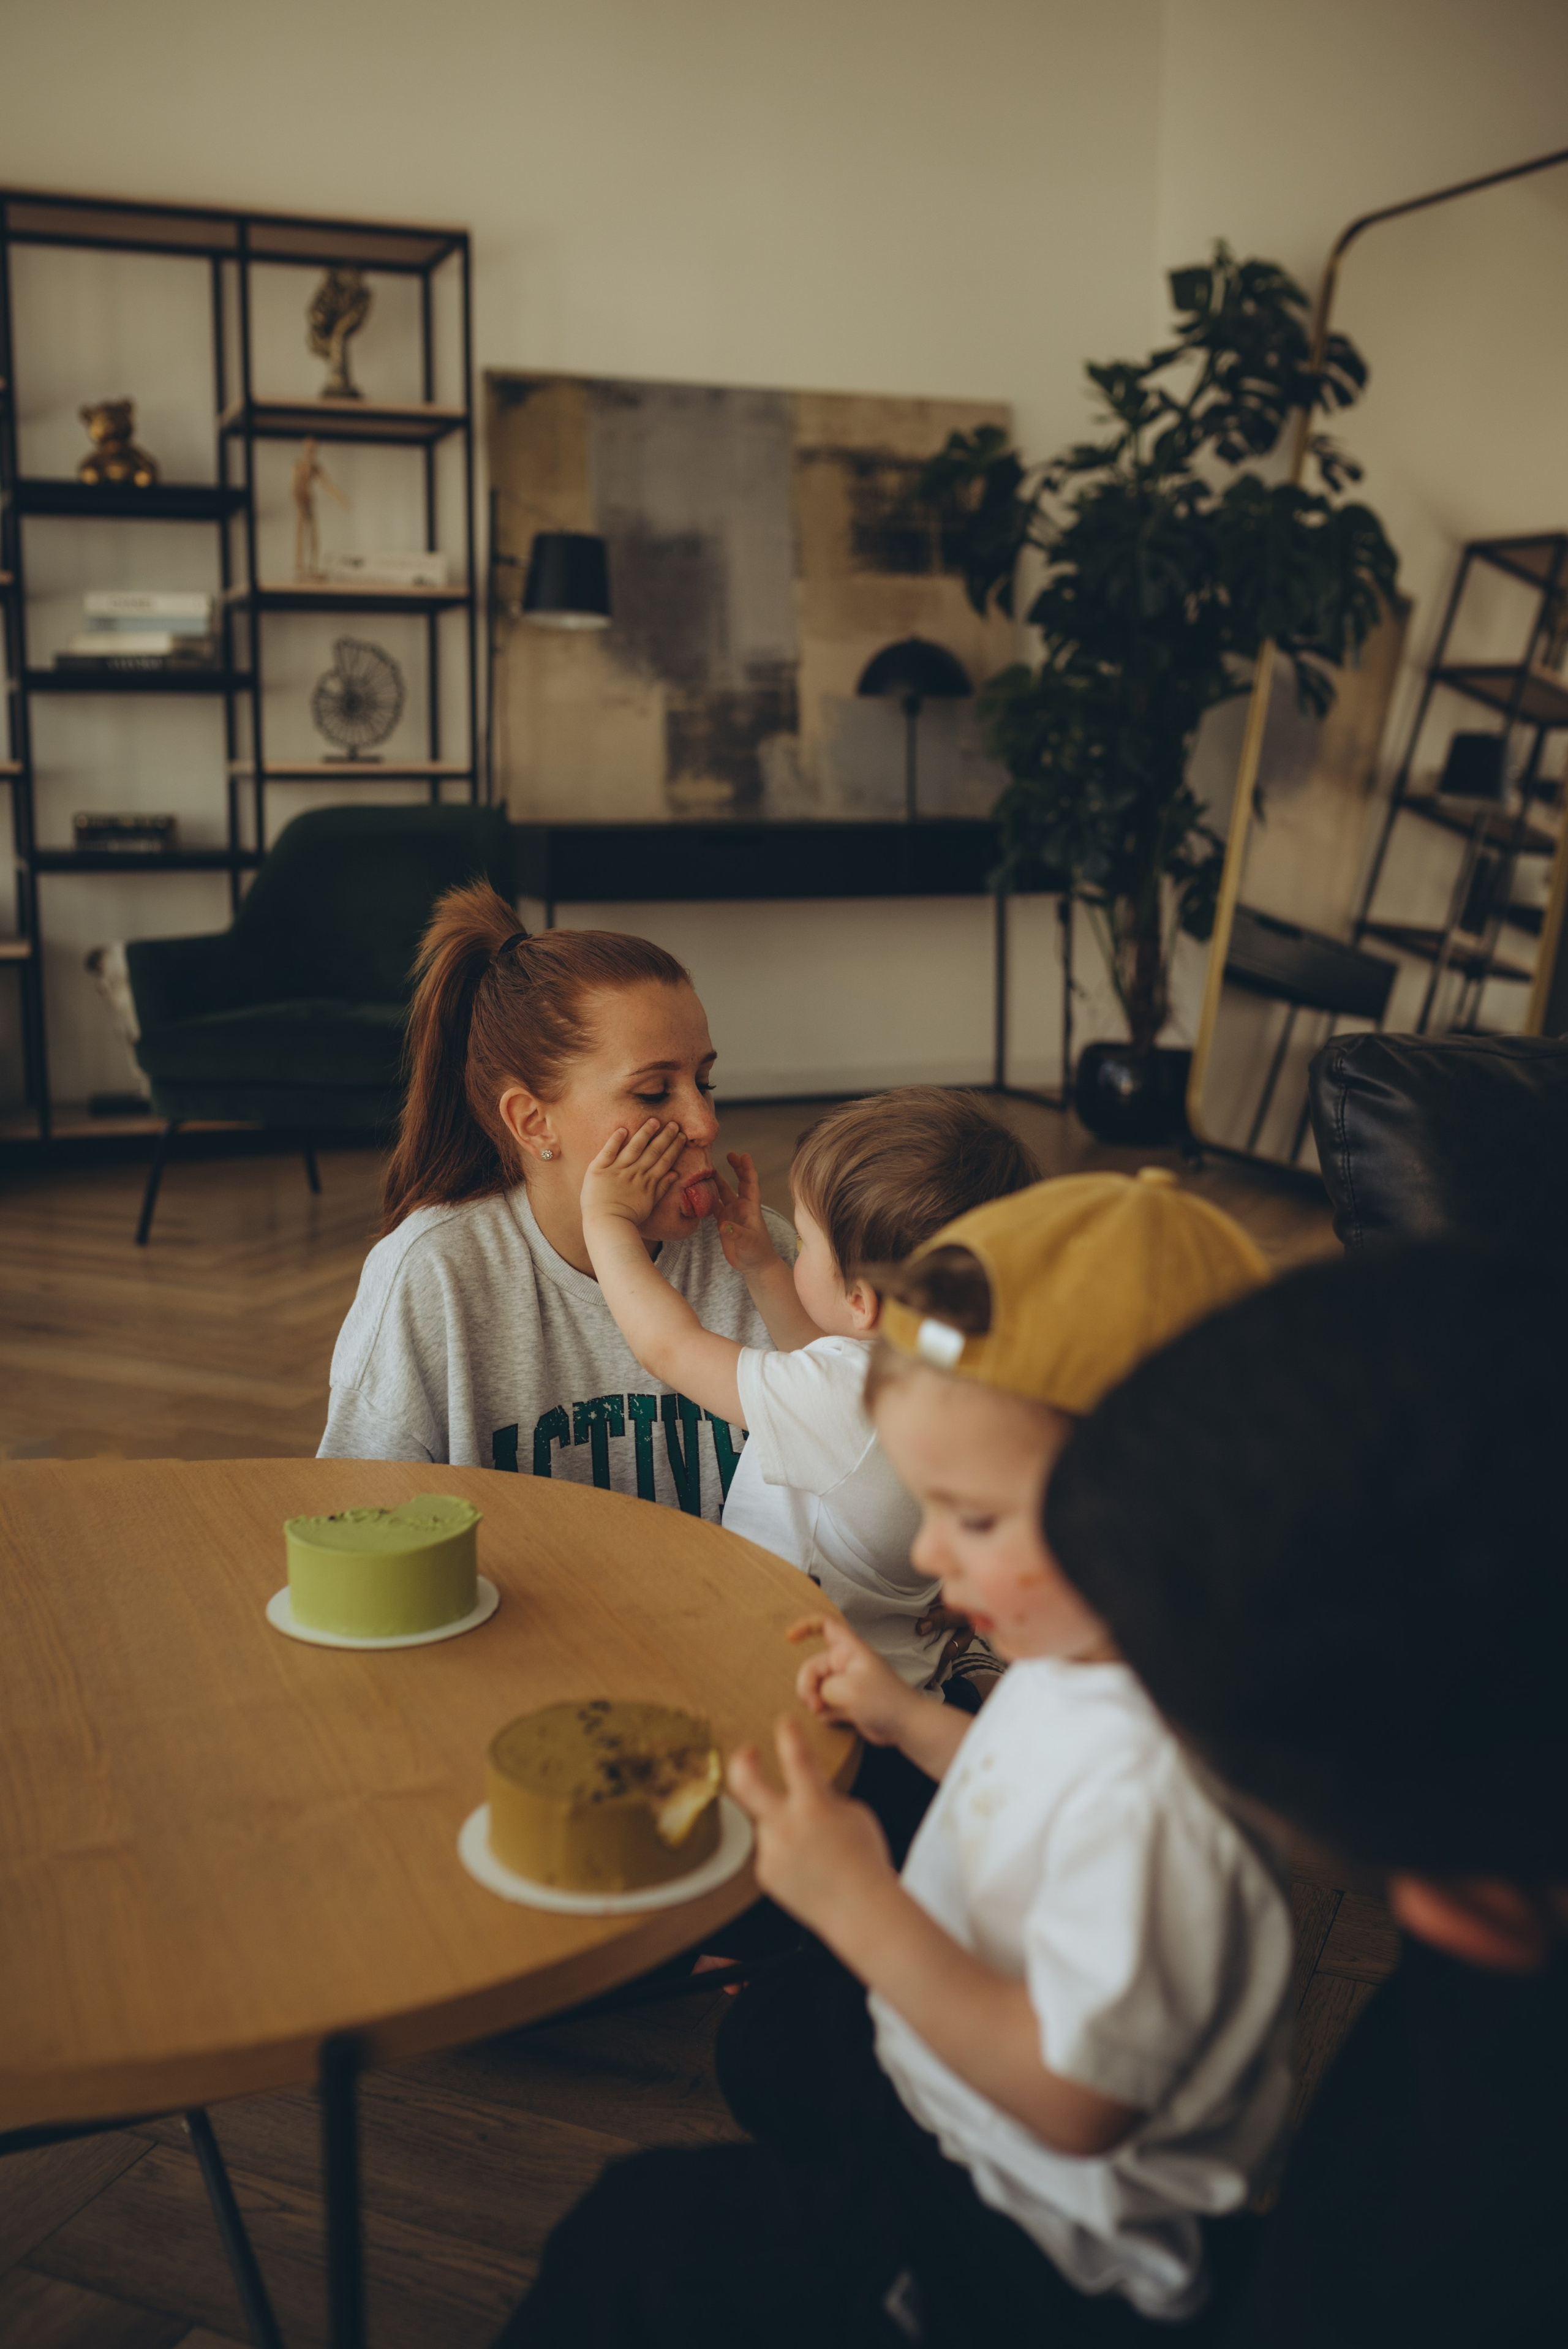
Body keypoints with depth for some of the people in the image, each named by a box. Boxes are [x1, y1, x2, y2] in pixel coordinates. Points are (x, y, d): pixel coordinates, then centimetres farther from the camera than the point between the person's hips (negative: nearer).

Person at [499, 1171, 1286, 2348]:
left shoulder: (1151, 1784, -39)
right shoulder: (1085, 1653, -9)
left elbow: (1075, 2101, -33)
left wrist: (862, 1906, -35)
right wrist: (910, 1720, 2)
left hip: (1034, 2252, -10)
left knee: (641, 2234, -6)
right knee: (772, 2027, 34)